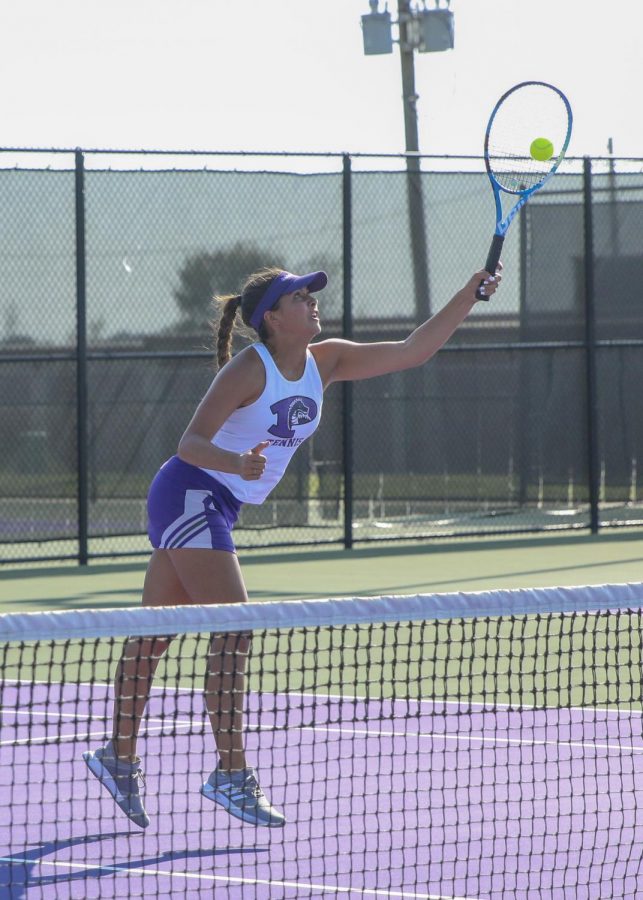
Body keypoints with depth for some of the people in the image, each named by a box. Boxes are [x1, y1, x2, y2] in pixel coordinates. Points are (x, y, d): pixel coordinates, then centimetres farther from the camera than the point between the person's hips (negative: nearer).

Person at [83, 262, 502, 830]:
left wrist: (469, 297, -3)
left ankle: (119, 756, 20)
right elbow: (190, 444, -23)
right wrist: (237, 462, -42)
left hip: (220, 505, 8)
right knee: (233, 628, -15)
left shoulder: (325, 362, 4)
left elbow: (412, 351, 5)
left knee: (154, 633, 13)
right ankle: (231, 773, -15)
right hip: (189, 492, -8)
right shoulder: (250, 368, -18)